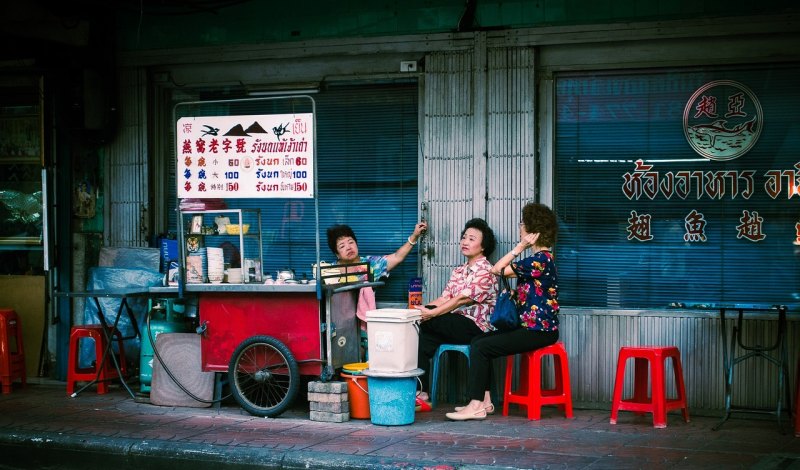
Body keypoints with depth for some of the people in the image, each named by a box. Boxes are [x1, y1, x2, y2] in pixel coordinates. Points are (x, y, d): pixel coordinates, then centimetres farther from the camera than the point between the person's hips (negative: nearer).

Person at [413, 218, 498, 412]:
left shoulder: (485, 270, -7)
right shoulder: (459, 271, 21)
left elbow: (462, 299, -16)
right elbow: (444, 298, 11)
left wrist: (431, 313, -22)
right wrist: (423, 308, -8)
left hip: (475, 327, -7)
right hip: (455, 326, 7)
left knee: (423, 322, -23)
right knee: (423, 341, -20)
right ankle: (421, 396, -21)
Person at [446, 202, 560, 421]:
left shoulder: (540, 260, -18)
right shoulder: (541, 258, 15)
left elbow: (497, 270, -14)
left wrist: (520, 247, -12)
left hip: (538, 331, -11)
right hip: (532, 327, 11)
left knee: (481, 348, -13)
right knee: (478, 341, 10)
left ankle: (476, 406, -10)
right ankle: (484, 401, 9)